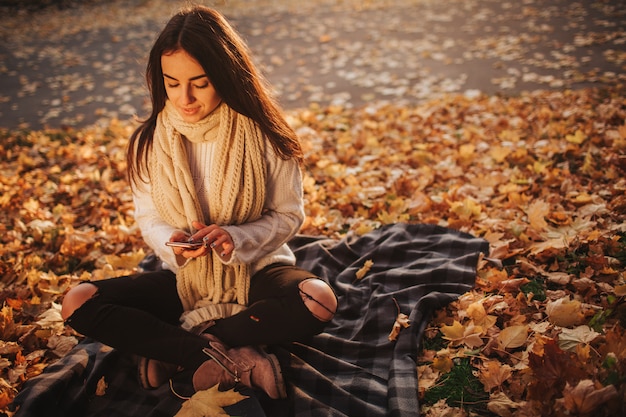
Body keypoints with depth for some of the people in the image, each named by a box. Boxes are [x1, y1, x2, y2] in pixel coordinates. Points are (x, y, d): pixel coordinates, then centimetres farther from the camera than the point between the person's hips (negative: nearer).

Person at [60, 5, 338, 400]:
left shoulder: (265, 136, -14)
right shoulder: (150, 142, -6)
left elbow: (289, 215, -6)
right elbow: (149, 218, 3)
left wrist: (237, 239, -24)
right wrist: (173, 244, -21)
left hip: (256, 271, -2)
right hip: (185, 278, 2)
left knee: (319, 300, -34)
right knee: (78, 303, -19)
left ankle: (177, 345, -18)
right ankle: (235, 360, -24)